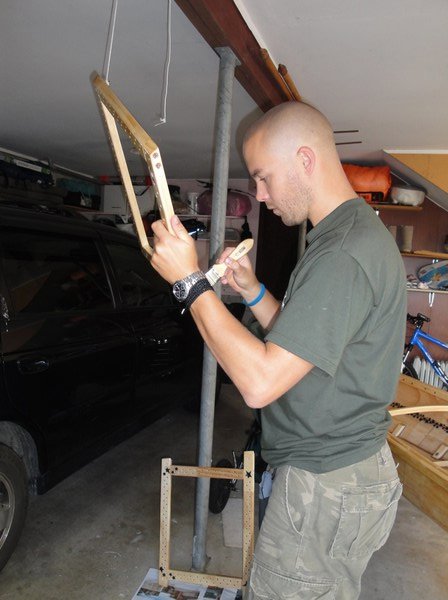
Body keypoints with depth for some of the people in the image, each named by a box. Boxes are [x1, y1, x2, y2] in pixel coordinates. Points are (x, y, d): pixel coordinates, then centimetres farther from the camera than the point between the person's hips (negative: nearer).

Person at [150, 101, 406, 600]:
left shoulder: (345, 252, -25)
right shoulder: (354, 232, 10)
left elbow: (260, 382, -29)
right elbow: (301, 342, 14)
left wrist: (189, 281, -24)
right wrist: (253, 292, 2)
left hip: (327, 489, -10)